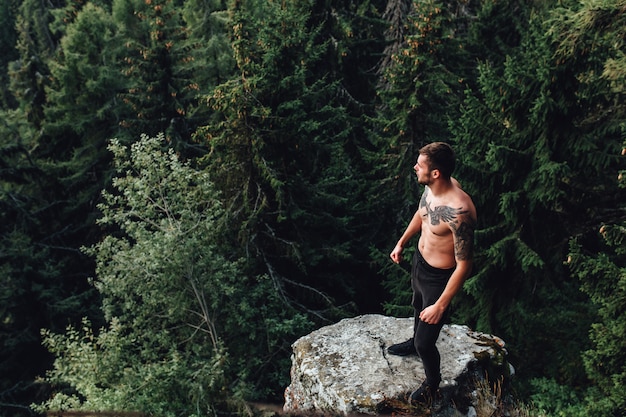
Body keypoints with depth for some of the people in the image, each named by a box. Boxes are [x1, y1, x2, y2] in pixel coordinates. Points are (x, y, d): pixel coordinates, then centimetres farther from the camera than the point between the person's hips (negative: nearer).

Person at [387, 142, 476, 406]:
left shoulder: (458, 211, -39)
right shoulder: (432, 186, -14)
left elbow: (464, 265, -30)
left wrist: (441, 305, -25)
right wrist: (401, 242, 19)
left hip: (440, 277, -8)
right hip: (420, 261, 8)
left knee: (426, 343, 9)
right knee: (418, 307, 35)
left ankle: (432, 385, 40)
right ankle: (415, 342, 67)